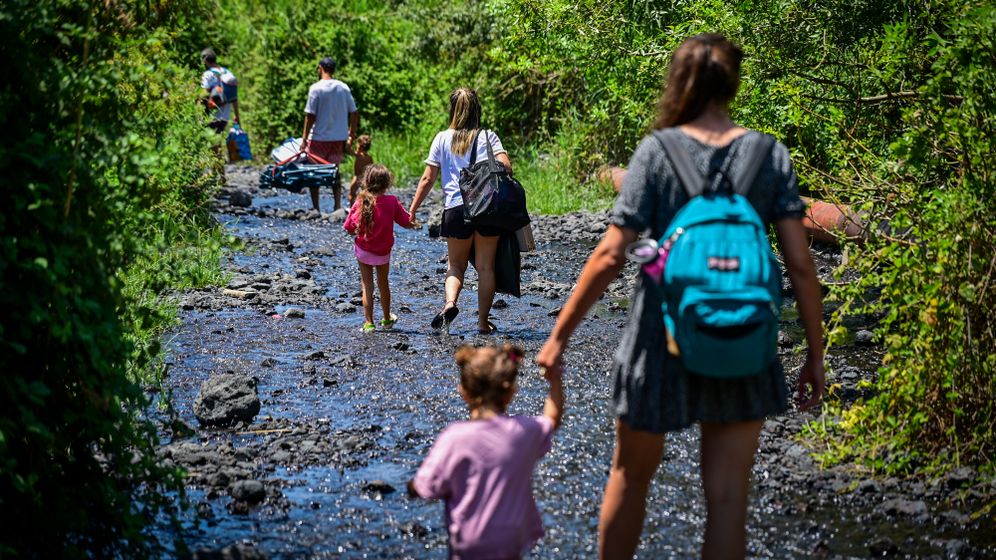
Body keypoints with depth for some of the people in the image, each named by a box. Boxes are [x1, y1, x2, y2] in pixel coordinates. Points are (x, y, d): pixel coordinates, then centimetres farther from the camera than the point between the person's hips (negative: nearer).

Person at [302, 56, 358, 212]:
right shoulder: (344, 88, 5)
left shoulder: (316, 88, -9)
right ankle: (337, 205, 7)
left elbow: (310, 116, -12)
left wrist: (304, 138, -7)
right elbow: (354, 113, 6)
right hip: (339, 137, 5)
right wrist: (351, 136, 14)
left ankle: (315, 207, 5)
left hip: (319, 137, -4)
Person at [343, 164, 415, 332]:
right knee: (383, 284, 20)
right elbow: (407, 223, -6)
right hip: (383, 252, 1)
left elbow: (350, 229, -8)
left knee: (367, 287, 7)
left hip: (363, 250, -1)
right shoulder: (392, 202, -13)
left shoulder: (360, 202, -12)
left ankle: (368, 323, 3)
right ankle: (387, 319, 37)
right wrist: (413, 222, 16)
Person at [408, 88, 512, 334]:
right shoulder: (488, 136, 5)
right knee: (485, 266, 9)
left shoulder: (442, 139, 7)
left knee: (456, 265, 14)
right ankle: (483, 321, 10)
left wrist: (412, 210, 9)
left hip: (456, 208, 0)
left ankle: (450, 302, -13)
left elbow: (428, 179, 3)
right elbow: (505, 166, -10)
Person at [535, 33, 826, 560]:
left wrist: (559, 334, -5)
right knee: (727, 498, 7)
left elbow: (610, 255, -12)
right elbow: (799, 264, -6)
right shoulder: (770, 156, -2)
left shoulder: (657, 152, -8)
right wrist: (815, 354, 2)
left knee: (630, 477, 19)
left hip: (662, 343, -1)